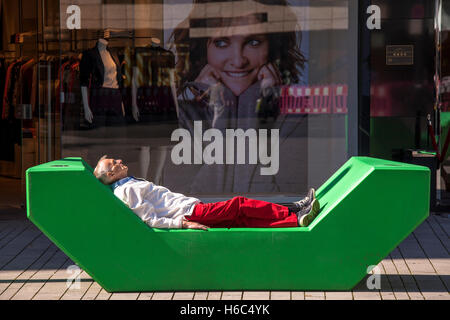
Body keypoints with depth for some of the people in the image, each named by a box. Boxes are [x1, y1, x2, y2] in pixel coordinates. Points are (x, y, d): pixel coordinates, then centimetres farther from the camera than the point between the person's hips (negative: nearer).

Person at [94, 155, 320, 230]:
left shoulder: (132, 185, 25)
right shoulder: (126, 190, -6)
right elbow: (151, 220, -15)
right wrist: (184, 223, -21)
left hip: (192, 212, 9)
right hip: (188, 213, -9)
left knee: (244, 220, -2)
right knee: (239, 205, -12)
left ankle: (297, 219, -10)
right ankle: (291, 211, -8)